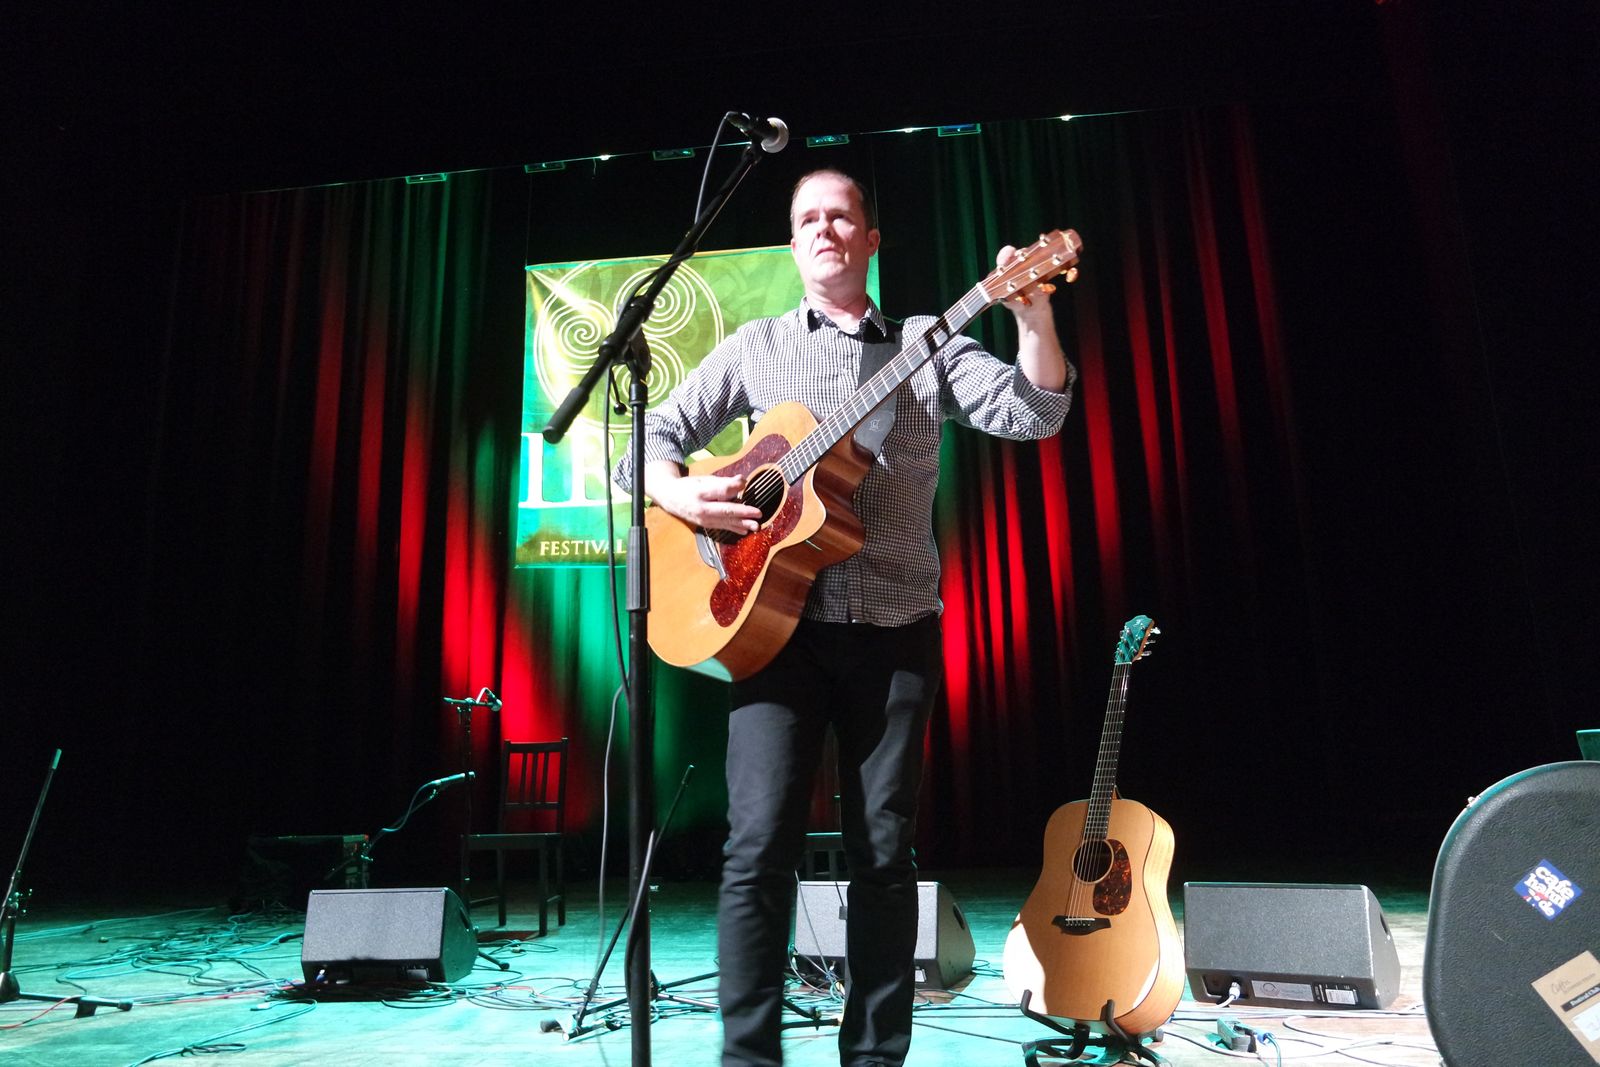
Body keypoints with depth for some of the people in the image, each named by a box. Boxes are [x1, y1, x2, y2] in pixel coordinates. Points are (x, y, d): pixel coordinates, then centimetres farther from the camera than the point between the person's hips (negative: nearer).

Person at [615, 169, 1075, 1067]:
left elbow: (1035, 415, -2)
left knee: (885, 852, 5)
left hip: (897, 630, 1)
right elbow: (653, 437, 11)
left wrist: (1034, 316, -19)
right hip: (778, 617, 0)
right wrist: (679, 493, -10)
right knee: (760, 845, -8)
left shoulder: (927, 344, 11)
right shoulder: (756, 347, 13)